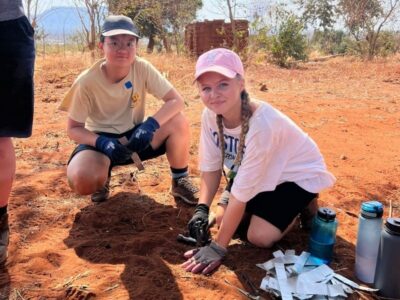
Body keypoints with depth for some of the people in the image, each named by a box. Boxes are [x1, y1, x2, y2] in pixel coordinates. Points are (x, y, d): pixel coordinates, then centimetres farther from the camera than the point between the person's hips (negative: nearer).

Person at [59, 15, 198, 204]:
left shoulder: (142, 68, -16)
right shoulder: (87, 82, -20)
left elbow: (176, 100, -18)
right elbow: (73, 129, -13)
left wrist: (150, 124, -35)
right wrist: (102, 142, -32)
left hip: (135, 136, 2)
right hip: (101, 140, -2)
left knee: (178, 122, -24)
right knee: (82, 180, -32)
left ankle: (180, 182, -2)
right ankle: (103, 177, 8)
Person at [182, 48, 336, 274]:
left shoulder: (261, 123, -39)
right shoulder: (211, 115, -20)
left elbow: (241, 192, -34)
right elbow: (211, 167, -8)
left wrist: (218, 247, -28)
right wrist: (201, 209, -23)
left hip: (297, 173, -6)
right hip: (254, 172, 6)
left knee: (259, 236, -18)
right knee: (222, 218, -5)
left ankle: (303, 205, 9)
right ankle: (268, 202, 20)